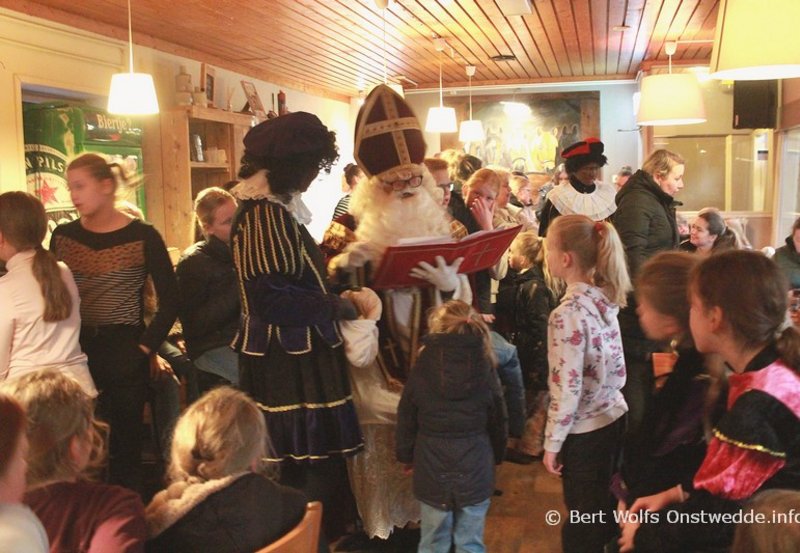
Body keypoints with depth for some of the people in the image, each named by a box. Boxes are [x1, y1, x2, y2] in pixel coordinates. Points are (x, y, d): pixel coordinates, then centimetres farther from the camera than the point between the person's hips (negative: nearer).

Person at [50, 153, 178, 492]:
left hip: (125, 353, -3)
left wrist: (147, 347, -8)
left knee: (125, 441, 5)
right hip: (75, 352, 3)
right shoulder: (63, 236, 6)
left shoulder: (142, 236, -6)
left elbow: (170, 301, -5)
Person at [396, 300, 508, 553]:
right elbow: (498, 421, 3)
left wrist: (406, 456, 17)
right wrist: (497, 456, 20)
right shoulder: (484, 370, -7)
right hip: (475, 468, 0)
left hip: (431, 469, 0)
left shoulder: (422, 370, -8)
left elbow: (406, 421, 0)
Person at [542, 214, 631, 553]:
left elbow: (567, 388, -22)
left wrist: (552, 443, -13)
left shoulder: (568, 312, -24)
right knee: (604, 509, 24)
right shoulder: (604, 296, -1)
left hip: (584, 430, -8)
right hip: (614, 415, 8)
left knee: (583, 523, 10)